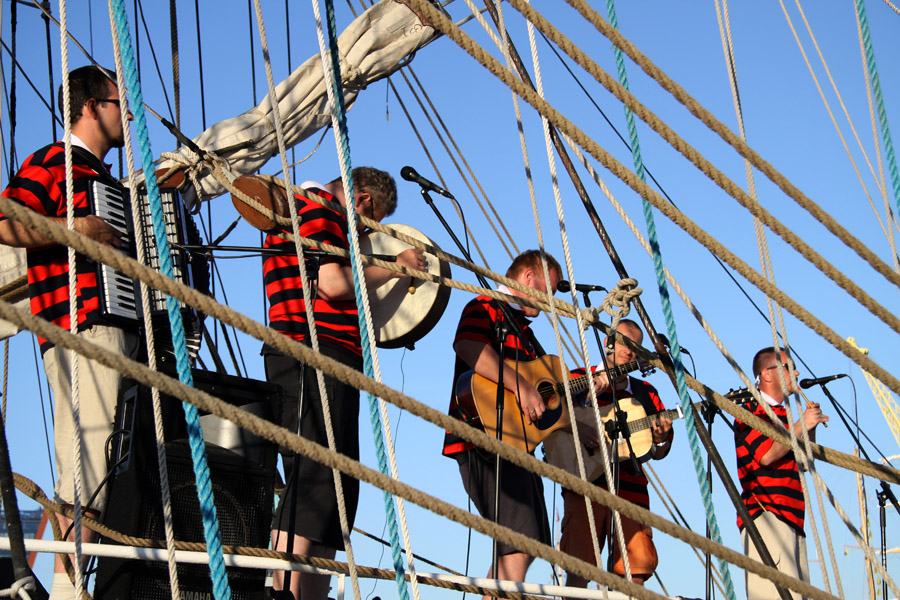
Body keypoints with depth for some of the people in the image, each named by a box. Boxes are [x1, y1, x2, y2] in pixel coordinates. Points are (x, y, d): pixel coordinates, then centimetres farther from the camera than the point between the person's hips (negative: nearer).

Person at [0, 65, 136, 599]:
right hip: (81, 329, -9)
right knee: (90, 461, -16)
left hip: (125, 328, 9)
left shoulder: (107, 180, 29)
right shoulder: (52, 163, 1)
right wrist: (73, 229, -19)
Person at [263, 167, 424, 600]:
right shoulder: (319, 211, -3)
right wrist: (395, 267, -4)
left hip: (328, 360, 11)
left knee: (336, 482, 9)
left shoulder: (319, 214, 29)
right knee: (314, 479, -17)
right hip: (314, 357, -11)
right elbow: (333, 283, -16)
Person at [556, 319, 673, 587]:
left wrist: (660, 439, -3)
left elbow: (658, 454, 20)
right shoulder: (578, 379, 12)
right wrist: (576, 427, -17)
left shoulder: (646, 393, 22)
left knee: (636, 569, -6)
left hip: (630, 488, 3)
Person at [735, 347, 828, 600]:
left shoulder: (781, 413, 25)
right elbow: (766, 454, -17)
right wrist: (801, 425, -9)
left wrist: (811, 428, 14)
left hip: (791, 518, 10)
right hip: (766, 515, -10)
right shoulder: (752, 411, -2)